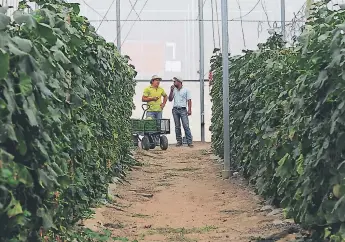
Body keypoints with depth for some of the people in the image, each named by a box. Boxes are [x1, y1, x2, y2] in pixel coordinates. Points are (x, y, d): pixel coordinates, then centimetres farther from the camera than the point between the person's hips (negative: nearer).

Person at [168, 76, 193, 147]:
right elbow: (170, 99, 9)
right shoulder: (174, 90, 14)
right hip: (175, 110, 4)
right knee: (177, 126, 5)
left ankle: (189, 142, -10)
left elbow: (189, 100, 0)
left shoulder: (186, 90, 4)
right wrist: (171, 91, -2)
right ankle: (179, 141, 11)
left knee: (186, 126, -10)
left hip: (183, 110, -4)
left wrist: (189, 110, -10)